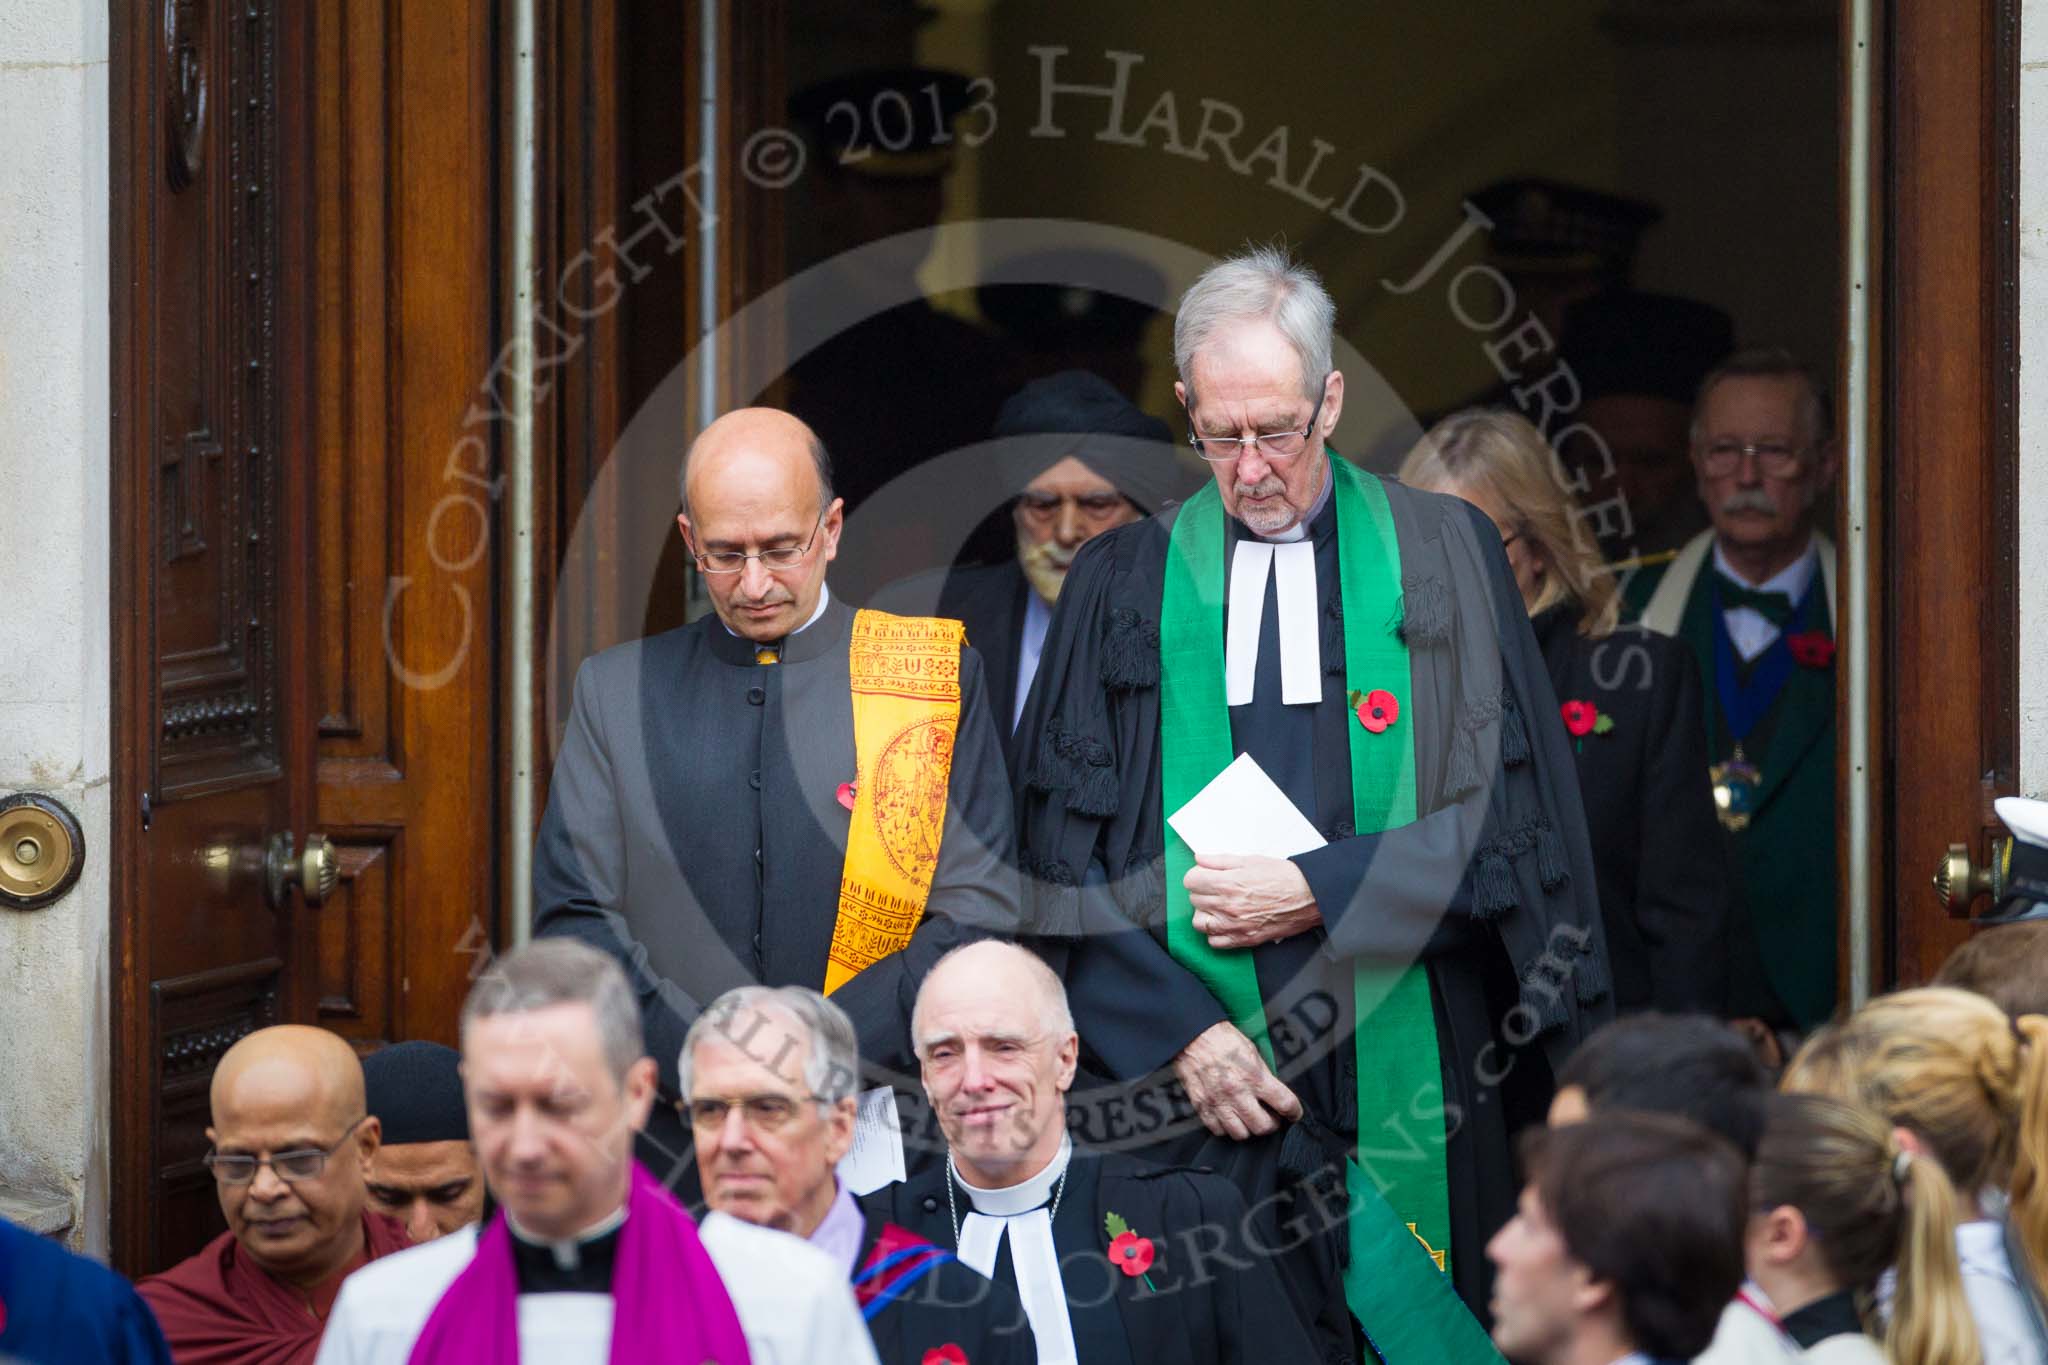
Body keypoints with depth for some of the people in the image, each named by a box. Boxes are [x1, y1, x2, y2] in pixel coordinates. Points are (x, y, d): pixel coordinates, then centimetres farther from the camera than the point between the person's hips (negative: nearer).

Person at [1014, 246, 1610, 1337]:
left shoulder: (1441, 557, 6)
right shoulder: (1122, 584, 9)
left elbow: (1514, 818, 0)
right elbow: (1061, 852, 5)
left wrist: (1321, 892, -10)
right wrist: (1175, 1030, -9)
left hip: (1407, 1077, -1)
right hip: (1194, 1085, 1)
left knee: (1414, 1321, -2)